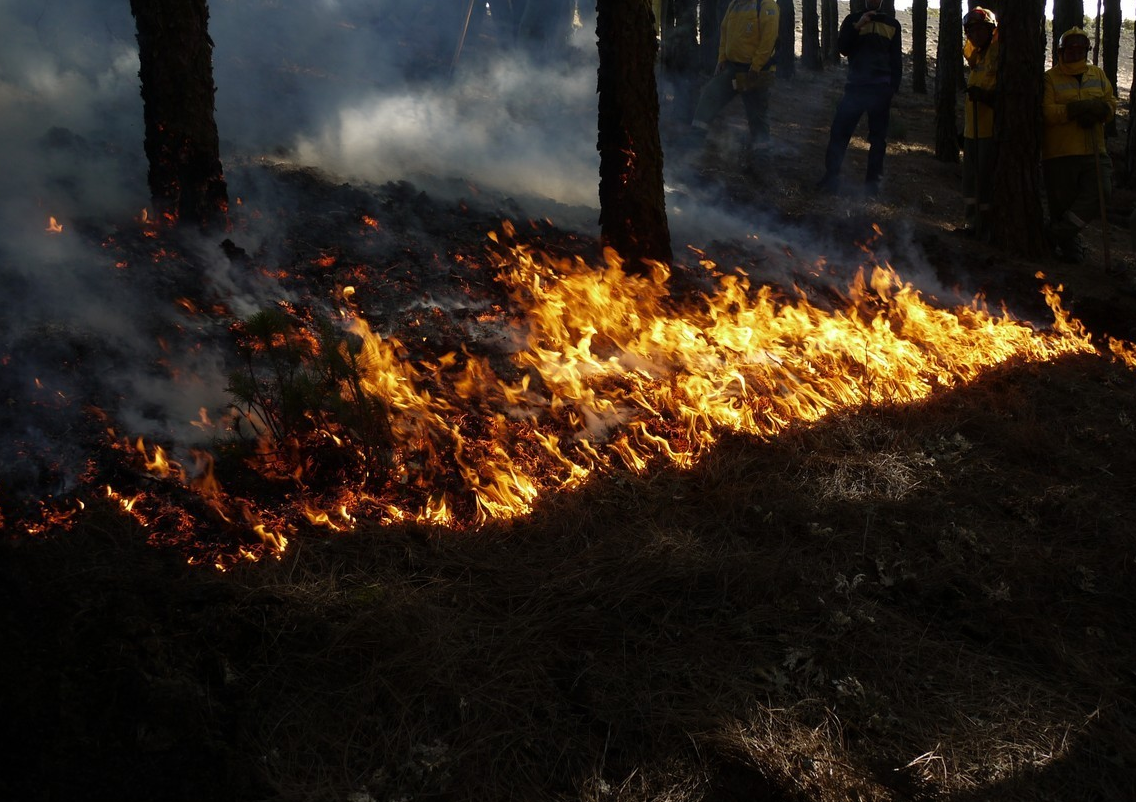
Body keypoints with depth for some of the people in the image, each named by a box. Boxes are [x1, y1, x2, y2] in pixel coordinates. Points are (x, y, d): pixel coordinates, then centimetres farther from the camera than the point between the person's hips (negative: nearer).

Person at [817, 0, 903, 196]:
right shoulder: (852, 19, 8)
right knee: (839, 131, -9)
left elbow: (897, 58, 12)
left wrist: (894, 87, 4)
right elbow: (842, 48, -4)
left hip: (881, 89, 1)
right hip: (856, 86, -1)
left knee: (878, 137, 2)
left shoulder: (892, 24, 11)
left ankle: (872, 181, 7)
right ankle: (831, 177, -4)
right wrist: (857, 26, -15)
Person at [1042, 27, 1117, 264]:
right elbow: (1047, 112, -14)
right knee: (1063, 201, 2)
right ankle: (1069, 246, 19)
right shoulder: (1050, 78, -1)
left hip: (1094, 152, 4)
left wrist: (1098, 110, -14)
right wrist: (1077, 109, -23)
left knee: (1100, 192, -12)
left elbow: (1111, 104, 9)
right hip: (1060, 153, -4)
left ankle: (1059, 233, -2)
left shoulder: (1098, 75, 14)